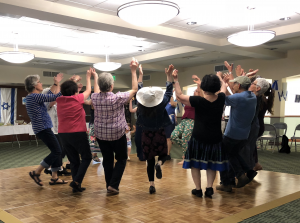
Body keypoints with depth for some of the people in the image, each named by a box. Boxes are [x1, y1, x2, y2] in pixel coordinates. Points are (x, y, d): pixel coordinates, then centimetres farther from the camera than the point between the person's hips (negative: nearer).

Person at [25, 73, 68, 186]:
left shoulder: (31, 97, 14)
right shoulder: (35, 96, -16)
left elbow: (48, 95, 27)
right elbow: (56, 97, -16)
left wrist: (55, 84, 25)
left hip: (42, 128, 10)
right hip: (43, 128, -10)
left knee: (56, 151, 12)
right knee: (56, 152, -6)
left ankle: (54, 178, 17)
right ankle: (36, 173, 3)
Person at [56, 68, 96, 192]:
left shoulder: (59, 100, 5)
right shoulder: (77, 99, -8)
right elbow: (88, 90, 9)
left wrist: (73, 82, 38)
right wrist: (88, 77, 24)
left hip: (63, 134, 6)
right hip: (77, 133, -6)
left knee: (74, 161, 14)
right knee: (86, 157, 9)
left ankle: (76, 186, 15)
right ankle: (77, 181, -3)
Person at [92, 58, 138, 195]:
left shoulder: (95, 97, -8)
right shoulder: (118, 98, -20)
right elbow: (134, 89, -6)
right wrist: (133, 71, -4)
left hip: (101, 134, 4)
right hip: (117, 134, -4)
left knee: (107, 159, 15)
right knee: (121, 159, 14)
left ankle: (109, 185, 21)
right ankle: (113, 185, 4)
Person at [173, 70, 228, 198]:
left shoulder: (198, 101, -17)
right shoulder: (221, 99, -6)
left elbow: (179, 95, -12)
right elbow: (224, 86, 16)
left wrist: (175, 80, -5)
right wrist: (218, 78, 31)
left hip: (198, 137, -3)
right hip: (215, 138, 3)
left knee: (195, 163, 12)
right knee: (211, 163, 18)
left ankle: (198, 189, 14)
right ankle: (209, 188, 9)